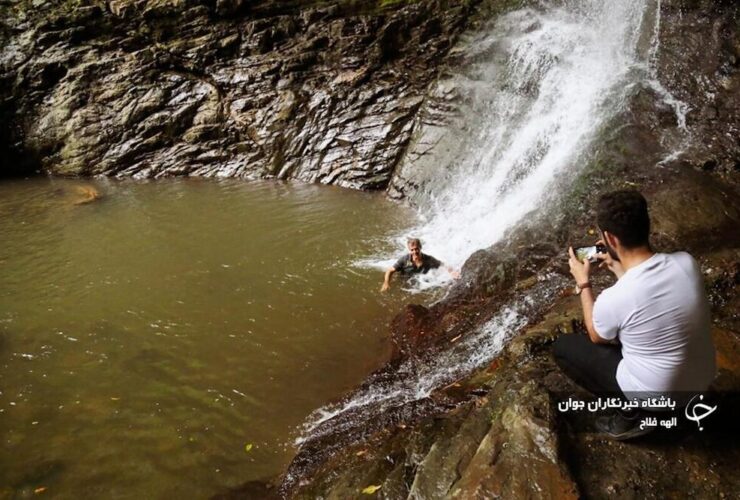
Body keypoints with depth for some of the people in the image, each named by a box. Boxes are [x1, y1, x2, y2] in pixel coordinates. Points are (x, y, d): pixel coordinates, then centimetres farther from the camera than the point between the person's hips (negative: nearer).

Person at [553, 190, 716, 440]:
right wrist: (619, 269, 8)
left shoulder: (613, 299, -31)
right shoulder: (686, 262, -16)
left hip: (657, 395, -6)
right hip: (702, 379, 6)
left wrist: (583, 283, 0)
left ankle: (630, 414, 10)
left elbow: (596, 337, -6)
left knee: (562, 347, 7)